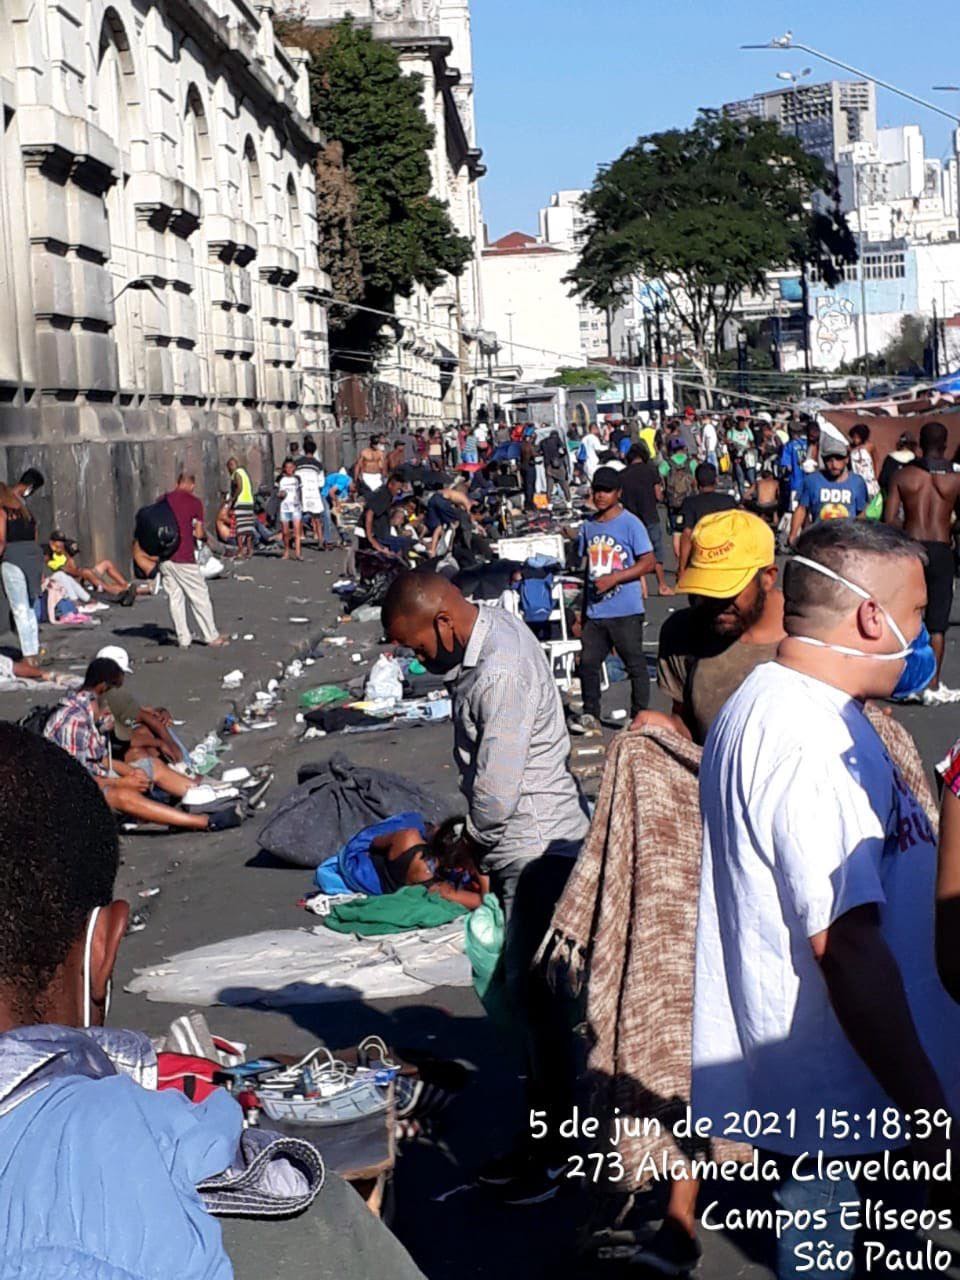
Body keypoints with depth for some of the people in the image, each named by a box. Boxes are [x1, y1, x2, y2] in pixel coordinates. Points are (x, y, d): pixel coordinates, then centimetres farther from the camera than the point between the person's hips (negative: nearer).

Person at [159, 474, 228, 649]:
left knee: (175, 598, 10)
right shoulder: (193, 501, -4)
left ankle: (183, 639, 12)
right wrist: (202, 534, 17)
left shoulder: (163, 500, 8)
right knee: (199, 596, 6)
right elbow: (200, 534, -4)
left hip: (164, 557, 4)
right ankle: (212, 637, 11)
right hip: (184, 558, -4)